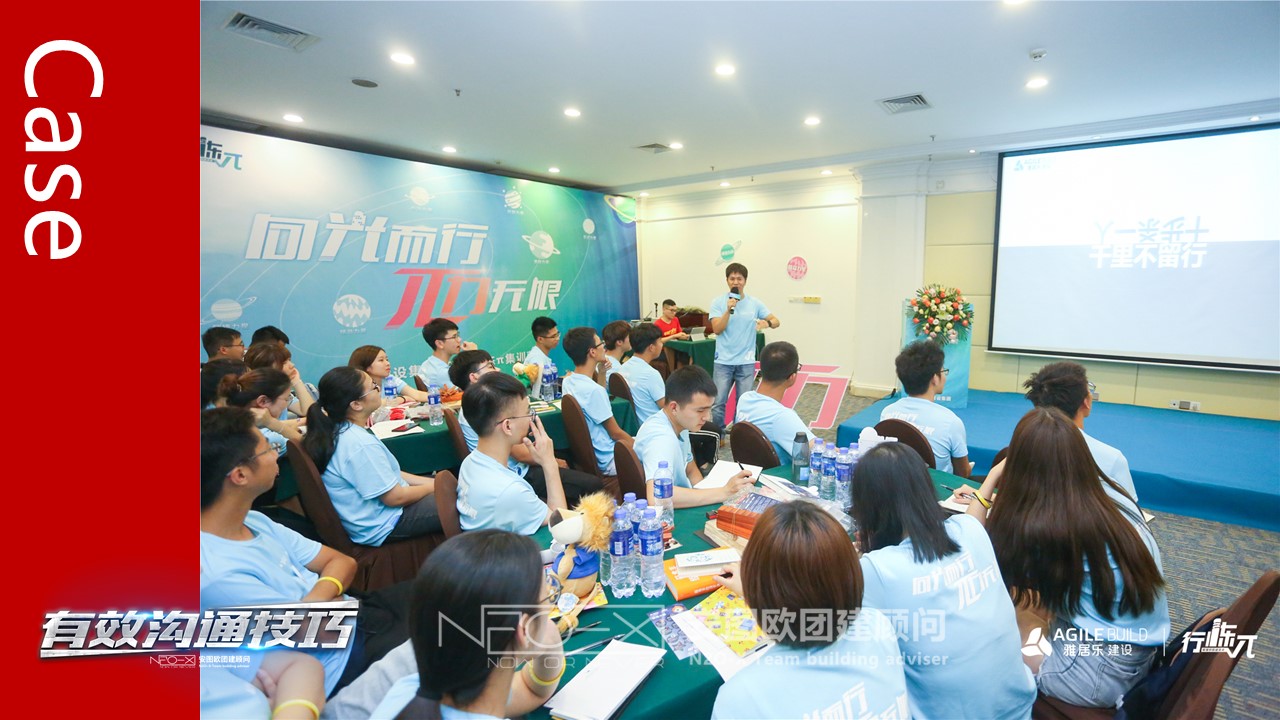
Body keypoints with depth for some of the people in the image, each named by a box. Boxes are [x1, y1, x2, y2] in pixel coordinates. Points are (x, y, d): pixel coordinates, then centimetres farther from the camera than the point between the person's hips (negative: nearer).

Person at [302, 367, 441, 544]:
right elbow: (395, 497, -23)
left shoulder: (337, 431, 0)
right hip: (383, 527, -10)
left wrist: (430, 481, 4)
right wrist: (433, 486, -6)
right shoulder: (361, 445, -30)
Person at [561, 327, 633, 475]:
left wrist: (602, 374, 8)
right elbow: (616, 433, -17)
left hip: (591, 454, 9)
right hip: (609, 460, -9)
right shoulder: (593, 390, -27)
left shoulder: (568, 382, 0)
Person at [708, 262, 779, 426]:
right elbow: (717, 329, -10)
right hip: (723, 361, -1)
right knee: (718, 403, -3)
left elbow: (776, 320, 5)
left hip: (746, 362, 2)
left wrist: (767, 323, -18)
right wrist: (729, 309, -21)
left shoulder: (755, 303, 3)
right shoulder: (718, 302, -2)